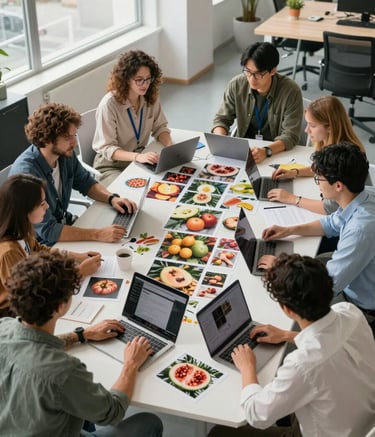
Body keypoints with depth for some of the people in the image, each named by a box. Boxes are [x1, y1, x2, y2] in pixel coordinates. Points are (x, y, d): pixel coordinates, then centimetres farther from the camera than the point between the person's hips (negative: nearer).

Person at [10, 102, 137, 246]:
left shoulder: (65, 153, -8)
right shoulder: (26, 172, -29)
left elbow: (86, 183, 11)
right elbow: (48, 230, -31)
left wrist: (112, 198, -8)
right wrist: (98, 234, -36)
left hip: (62, 225, 7)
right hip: (39, 246, -7)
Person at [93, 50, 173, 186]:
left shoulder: (151, 97, -5)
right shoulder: (109, 104, -23)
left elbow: (159, 127, 6)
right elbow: (106, 148, -22)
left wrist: (170, 145, -16)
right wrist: (137, 157, -38)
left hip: (140, 160, 6)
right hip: (111, 166, -6)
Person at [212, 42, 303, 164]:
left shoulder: (291, 91, -15)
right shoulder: (236, 85, -6)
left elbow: (290, 135, -17)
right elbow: (222, 119, 4)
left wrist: (267, 151, -36)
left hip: (278, 151, -1)